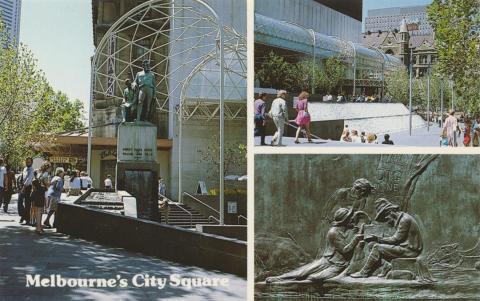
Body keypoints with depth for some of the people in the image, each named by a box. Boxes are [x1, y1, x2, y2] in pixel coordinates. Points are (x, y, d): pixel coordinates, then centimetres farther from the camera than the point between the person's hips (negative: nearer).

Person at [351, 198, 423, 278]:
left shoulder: (405, 219, -15)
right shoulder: (401, 219, 17)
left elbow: (396, 239, -17)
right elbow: (396, 239, 13)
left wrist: (378, 239, -10)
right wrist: (377, 239, 1)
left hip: (409, 250, -10)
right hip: (406, 248, 10)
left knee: (377, 248, -17)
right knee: (373, 245, 7)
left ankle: (364, 273, -9)